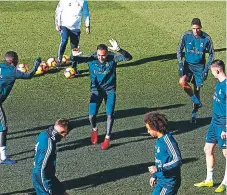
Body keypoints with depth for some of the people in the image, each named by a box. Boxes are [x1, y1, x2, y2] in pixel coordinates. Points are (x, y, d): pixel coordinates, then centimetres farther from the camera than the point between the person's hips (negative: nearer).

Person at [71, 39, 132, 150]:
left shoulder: (112, 58, -19)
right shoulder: (92, 58, -15)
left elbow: (128, 58, -30)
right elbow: (78, 59, -22)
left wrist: (119, 50, -50)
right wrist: (74, 56, -47)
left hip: (110, 90, -1)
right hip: (96, 90, 1)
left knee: (110, 115, -7)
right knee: (91, 116, -7)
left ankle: (107, 139, 14)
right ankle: (94, 130, 29)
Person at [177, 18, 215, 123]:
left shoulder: (206, 38, -15)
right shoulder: (186, 36, -13)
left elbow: (211, 54, -2)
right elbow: (179, 50, 0)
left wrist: (206, 69, -9)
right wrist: (180, 64, -10)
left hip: (199, 66, -1)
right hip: (188, 64, 1)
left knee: (197, 88, 5)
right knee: (182, 82, -24)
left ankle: (194, 114, 24)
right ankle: (197, 102, -4)